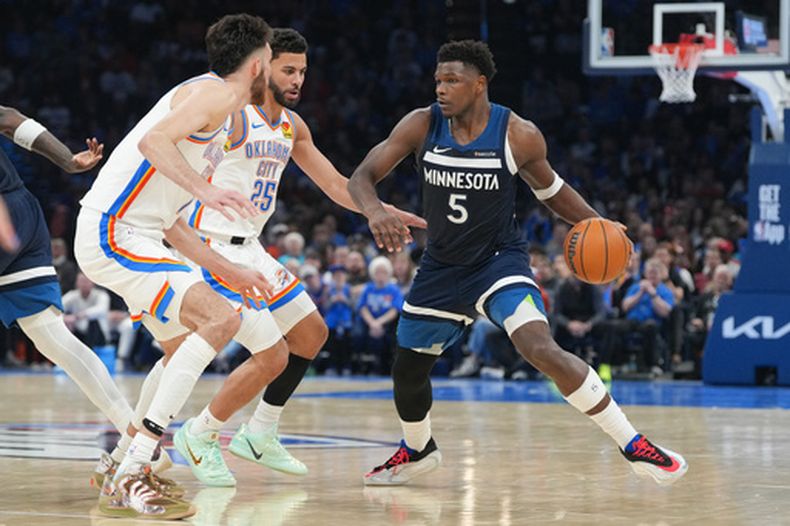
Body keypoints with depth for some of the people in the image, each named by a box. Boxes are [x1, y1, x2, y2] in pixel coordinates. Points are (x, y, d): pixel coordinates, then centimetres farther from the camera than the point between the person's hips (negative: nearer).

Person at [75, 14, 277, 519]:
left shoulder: (220, 120, 22)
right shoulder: (215, 93, -8)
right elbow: (153, 141, -26)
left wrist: (227, 270, 24)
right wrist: (206, 190, -34)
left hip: (133, 236, 11)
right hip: (113, 234, -11)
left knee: (186, 349, 23)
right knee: (221, 318, -21)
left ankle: (121, 466, 32)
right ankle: (127, 480, -23)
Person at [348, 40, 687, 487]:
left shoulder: (519, 135, -16)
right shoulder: (422, 125, -12)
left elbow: (550, 189, 3)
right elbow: (362, 176, -13)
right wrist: (374, 210, -36)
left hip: (499, 261, -4)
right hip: (443, 267, 4)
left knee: (542, 349, -28)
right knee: (407, 372, 12)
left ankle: (633, 446, -20)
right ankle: (418, 452, 46)